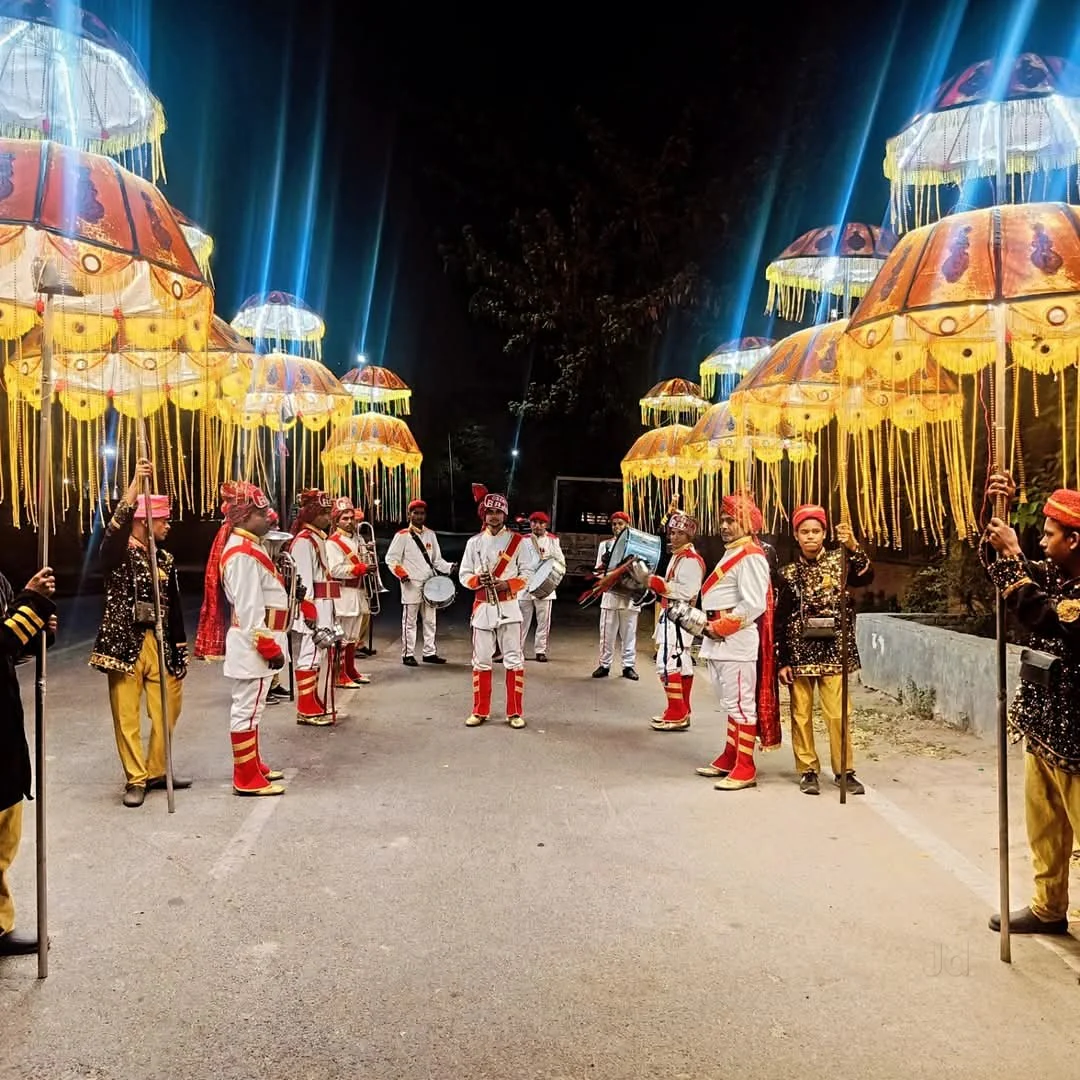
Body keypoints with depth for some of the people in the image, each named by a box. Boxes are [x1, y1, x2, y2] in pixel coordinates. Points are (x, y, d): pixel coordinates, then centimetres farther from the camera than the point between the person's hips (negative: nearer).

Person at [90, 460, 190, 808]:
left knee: (168, 708, 7)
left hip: (159, 642, 5)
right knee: (126, 715, 0)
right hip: (125, 642, -5)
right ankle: (135, 779, 13)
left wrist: (180, 652, 10)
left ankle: (155, 771, 24)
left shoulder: (166, 559, 10)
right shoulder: (117, 554, -4)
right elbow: (115, 529, -28)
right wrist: (136, 484, -34)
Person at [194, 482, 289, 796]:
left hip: (255, 644, 11)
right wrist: (270, 648, -20)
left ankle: (252, 764, 32)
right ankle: (247, 778, 7)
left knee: (249, 707, 19)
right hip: (253, 645, -11)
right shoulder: (243, 554, -20)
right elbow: (249, 609, -23)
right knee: (247, 709, -2)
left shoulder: (246, 546, 13)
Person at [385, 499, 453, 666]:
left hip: (430, 584, 6)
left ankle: (430, 653, 18)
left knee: (430, 620, 10)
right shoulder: (403, 536, -3)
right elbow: (391, 559, -4)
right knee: (409, 621, 0)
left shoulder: (431, 535, 13)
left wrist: (449, 567, -1)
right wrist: (401, 573, -18)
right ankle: (408, 654, 6)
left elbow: (437, 559, 16)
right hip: (411, 585, -5)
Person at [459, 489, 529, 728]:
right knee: (481, 660, 6)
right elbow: (464, 574, 8)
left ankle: (515, 713, 8)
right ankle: (480, 711, 17)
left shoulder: (517, 541, 1)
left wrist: (508, 584, -17)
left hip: (509, 607, -2)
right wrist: (478, 580, -13)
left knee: (514, 660, -1)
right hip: (483, 608, 2)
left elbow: (527, 574, 0)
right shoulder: (474, 542, 7)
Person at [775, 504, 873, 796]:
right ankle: (808, 771, 18)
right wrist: (782, 661, 1)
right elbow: (780, 620, 6)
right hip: (799, 653, 2)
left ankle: (844, 770, 13)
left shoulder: (838, 561, 3)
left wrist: (853, 547, -34)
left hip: (832, 652, -1)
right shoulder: (788, 573, 6)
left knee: (837, 714, -1)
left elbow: (867, 578, -18)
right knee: (801, 714, 6)